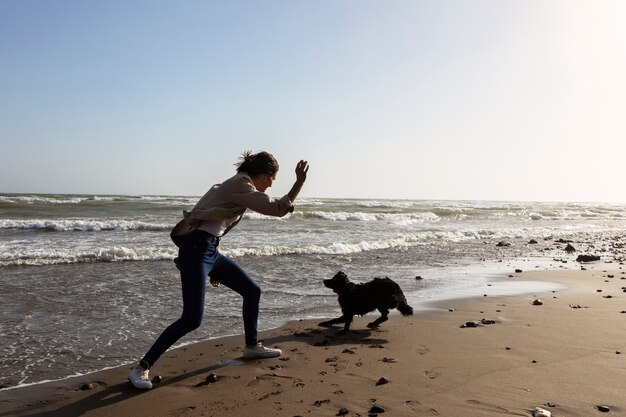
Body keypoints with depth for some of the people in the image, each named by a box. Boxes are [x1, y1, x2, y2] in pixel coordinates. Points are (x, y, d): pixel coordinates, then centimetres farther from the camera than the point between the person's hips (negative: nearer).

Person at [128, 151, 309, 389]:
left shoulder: (237, 186, 18)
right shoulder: (241, 185, -11)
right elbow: (277, 209, -17)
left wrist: (214, 269, 24)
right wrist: (299, 182, -9)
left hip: (211, 251, 10)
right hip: (197, 250, -10)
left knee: (252, 291, 16)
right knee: (192, 319, -13)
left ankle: (252, 347, 32)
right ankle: (141, 368, 0)